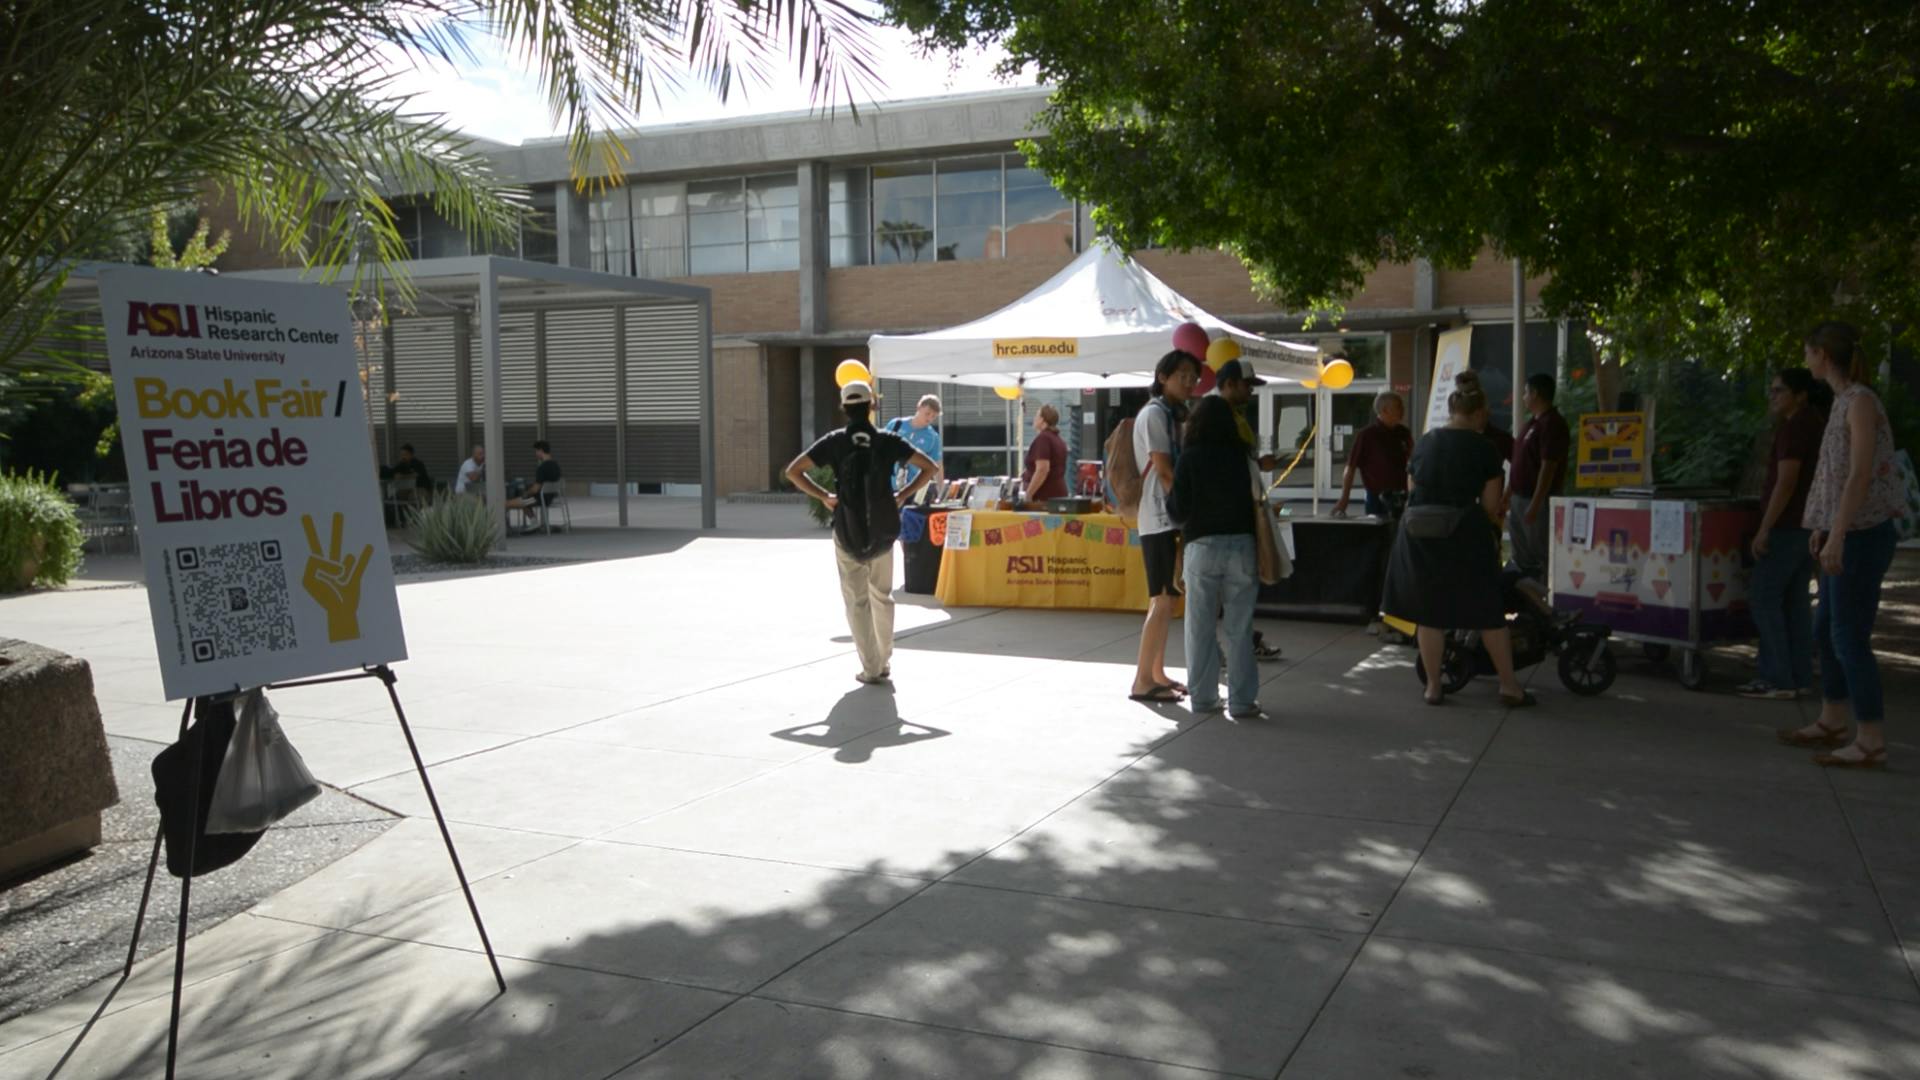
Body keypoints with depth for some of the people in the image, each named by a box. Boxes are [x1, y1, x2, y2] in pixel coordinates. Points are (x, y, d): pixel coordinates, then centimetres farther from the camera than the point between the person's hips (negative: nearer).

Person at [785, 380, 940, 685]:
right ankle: (884, 661, 24)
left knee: (857, 600, 6)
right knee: (882, 596, 18)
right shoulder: (887, 441, -3)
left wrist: (824, 496, -1)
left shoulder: (834, 442, -4)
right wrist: (902, 495, 2)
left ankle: (871, 668, 4)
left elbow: (793, 471, -7)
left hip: (847, 531, -1)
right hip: (882, 531, 1)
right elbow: (931, 467, -4)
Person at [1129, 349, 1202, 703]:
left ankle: (1157, 674, 18)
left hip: (1171, 519, 9)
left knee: (1164, 600, 12)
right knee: (1163, 600, -10)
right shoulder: (1154, 413, -10)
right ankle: (1142, 681, -7)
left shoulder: (1173, 415, 18)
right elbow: (1164, 472, -15)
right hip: (1161, 518, -9)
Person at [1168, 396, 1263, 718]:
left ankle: (1203, 697, 14)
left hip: (1202, 547, -1)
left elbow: (1178, 510, -6)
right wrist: (1262, 556, 11)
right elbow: (1257, 503, 3)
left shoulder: (1190, 459, -4)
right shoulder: (1243, 457, 0)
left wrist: (1169, 497, 15)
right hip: (1241, 545, 1)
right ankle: (1242, 700, 8)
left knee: (1201, 628, 9)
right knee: (1239, 628, 6)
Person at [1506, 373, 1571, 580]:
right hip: (1519, 498, 10)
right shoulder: (1533, 423, 16)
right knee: (1521, 558, 15)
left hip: (1537, 501, -10)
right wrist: (1508, 495, 21)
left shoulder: (1552, 425, -15)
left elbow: (1548, 468, -21)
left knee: (1542, 557, -7)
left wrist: (1535, 505, -24)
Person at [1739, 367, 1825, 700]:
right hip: (1810, 523, 10)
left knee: (1764, 597, -6)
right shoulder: (1818, 423, 15)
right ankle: (1800, 676, 11)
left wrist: (1764, 529, -21)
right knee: (1795, 600, 10)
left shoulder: (1793, 427, -15)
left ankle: (1777, 679, -8)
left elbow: (1786, 482, -21)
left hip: (1787, 523, -10)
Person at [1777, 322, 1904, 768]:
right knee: (1826, 630, 17)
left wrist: (1837, 538, -24)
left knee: (1849, 637, -6)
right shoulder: (1845, 401, 12)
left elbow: (1861, 475, -22)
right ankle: (1832, 723, 29)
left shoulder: (1861, 402, -16)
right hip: (1846, 532, 10)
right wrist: (1824, 526, 25)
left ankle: (1871, 743, 0)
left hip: (1861, 535, -10)